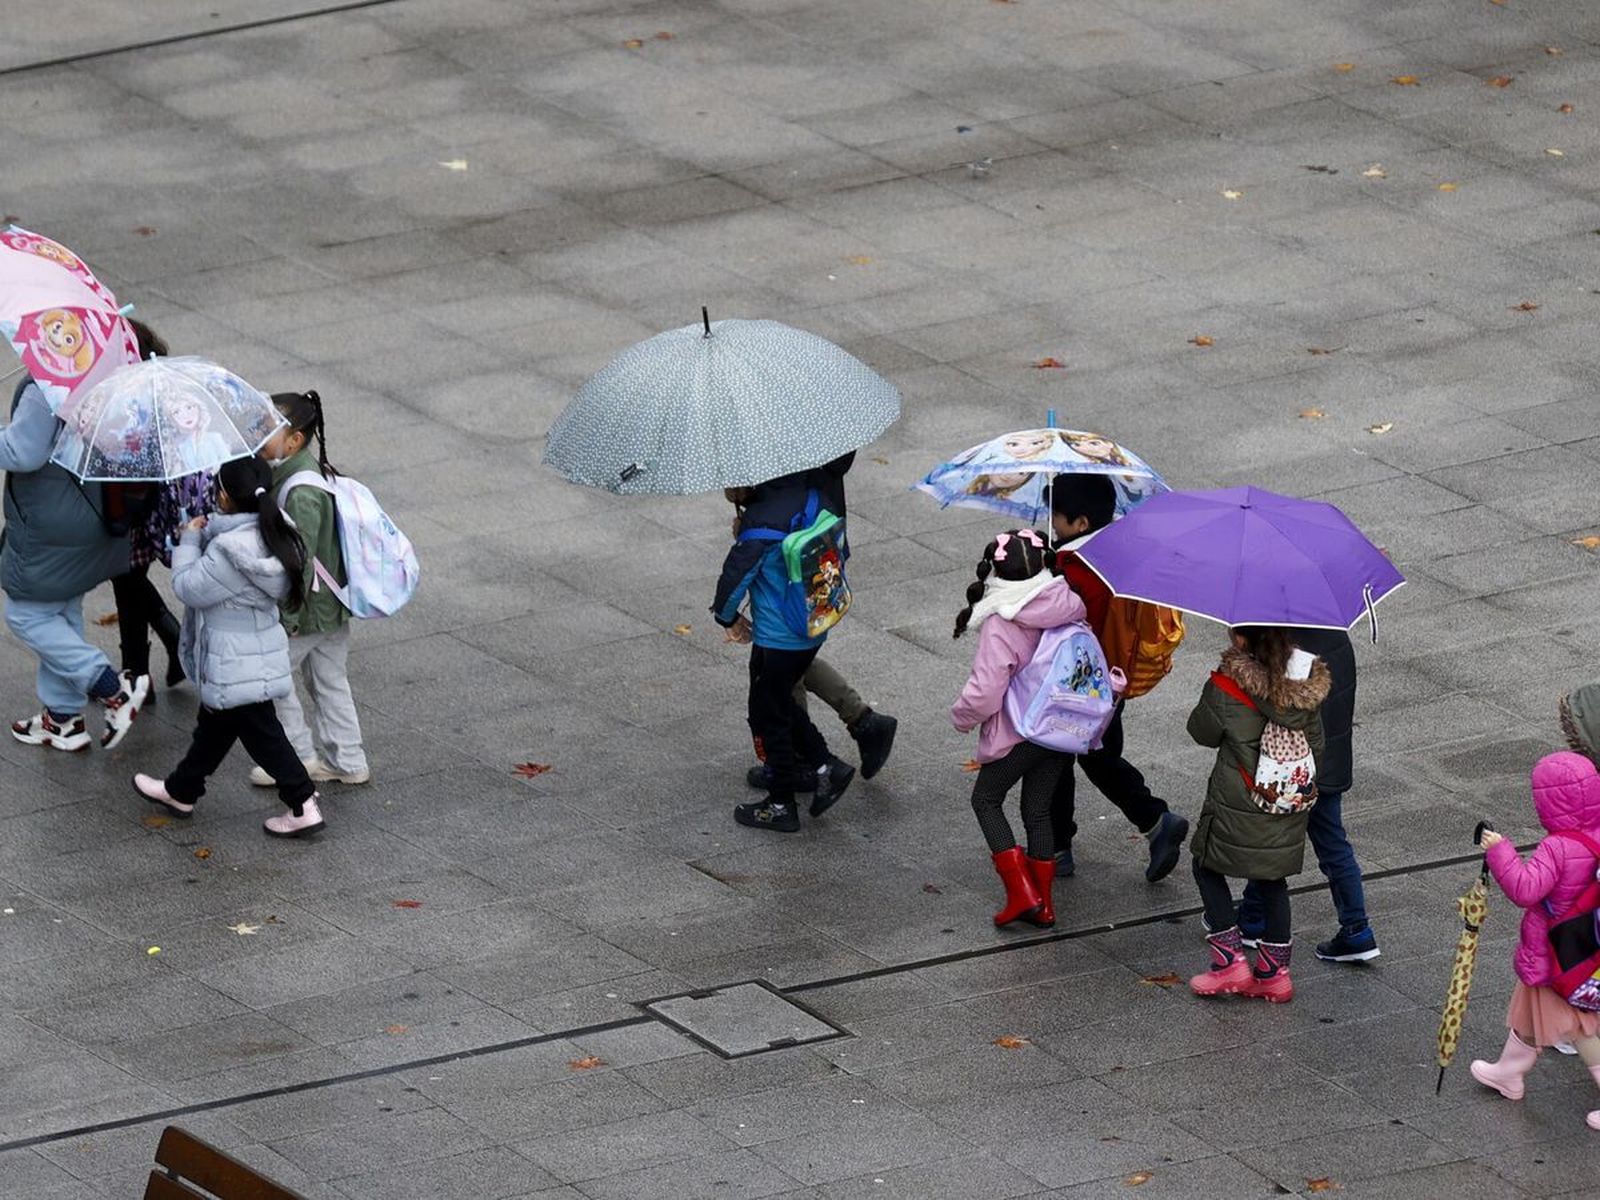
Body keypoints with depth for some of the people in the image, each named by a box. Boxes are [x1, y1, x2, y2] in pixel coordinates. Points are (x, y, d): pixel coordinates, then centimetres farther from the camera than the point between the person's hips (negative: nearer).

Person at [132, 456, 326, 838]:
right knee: (214, 724, 22)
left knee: (260, 734, 2)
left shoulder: (229, 552, -30)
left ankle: (303, 807, 10)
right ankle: (180, 791, 36)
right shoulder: (268, 535, -1)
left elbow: (190, 587, -20)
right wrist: (203, 536, 5)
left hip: (236, 669, -10)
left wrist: (190, 540, -9)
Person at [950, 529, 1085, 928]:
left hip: (1016, 734, -6)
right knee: (1038, 810, 20)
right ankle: (1043, 902, 25)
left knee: (986, 800, 16)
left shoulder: (999, 625, -23)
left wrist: (962, 716, -4)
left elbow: (985, 692, -23)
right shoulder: (1068, 608, -6)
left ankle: (1021, 892, 4)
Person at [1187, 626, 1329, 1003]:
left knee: (1208, 867, 17)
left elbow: (1203, 732, -6)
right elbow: (1316, 746, 3)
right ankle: (1274, 972, 23)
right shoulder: (1308, 685, -8)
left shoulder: (1226, 687, -23)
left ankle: (1230, 960, 13)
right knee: (1273, 880, 19)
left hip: (1238, 809, -5)